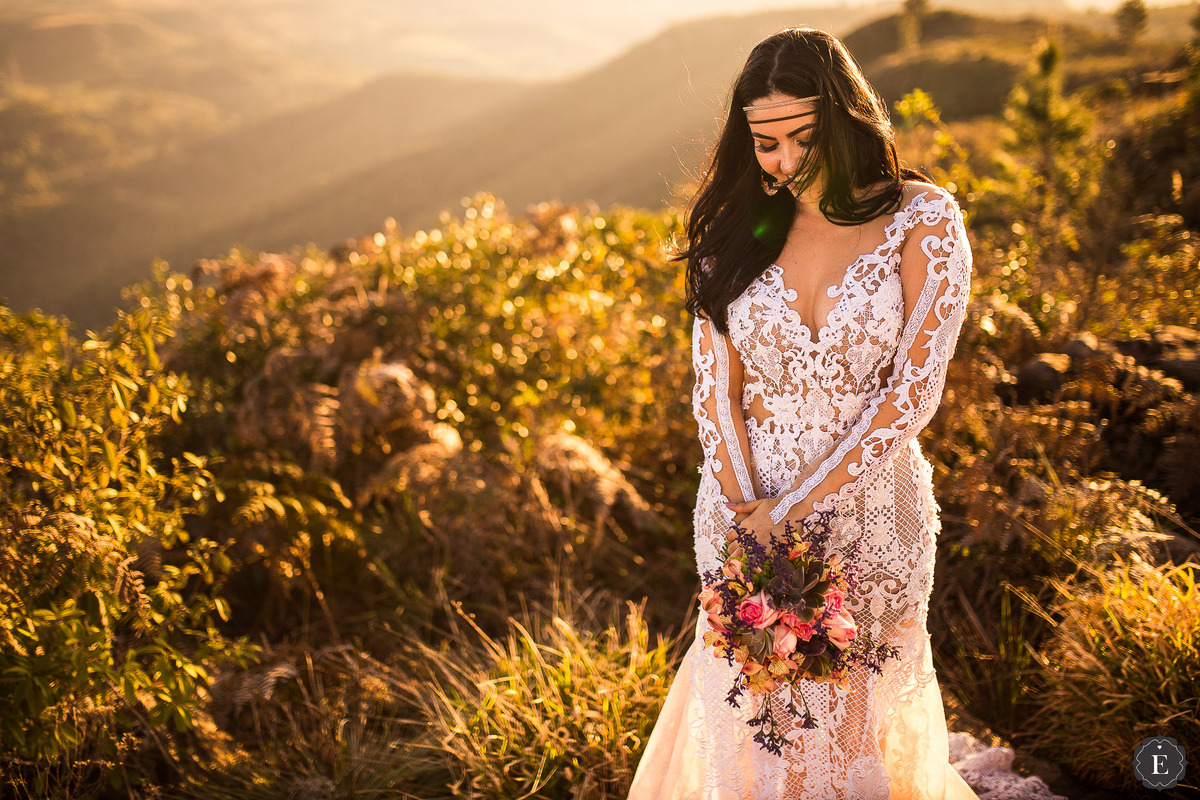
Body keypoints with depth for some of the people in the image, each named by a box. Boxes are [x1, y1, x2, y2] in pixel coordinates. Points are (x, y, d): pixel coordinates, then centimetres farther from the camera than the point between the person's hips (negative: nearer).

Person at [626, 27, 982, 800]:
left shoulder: (922, 219, -9)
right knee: (751, 713, 13)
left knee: (858, 717, 15)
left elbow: (914, 393, -13)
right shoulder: (737, 225, 0)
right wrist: (746, 514, -15)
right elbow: (715, 388, -2)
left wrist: (790, 510, -16)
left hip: (870, 505, -2)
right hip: (745, 505, 2)